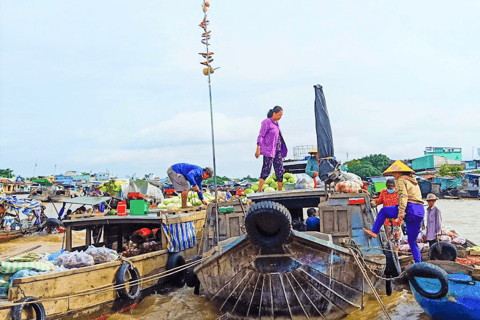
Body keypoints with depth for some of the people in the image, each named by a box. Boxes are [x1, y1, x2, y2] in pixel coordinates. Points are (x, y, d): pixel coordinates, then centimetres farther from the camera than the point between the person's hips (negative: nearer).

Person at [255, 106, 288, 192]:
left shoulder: (276, 123, 16)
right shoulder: (266, 122, -7)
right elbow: (260, 136, -11)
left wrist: (282, 150, 21)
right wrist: (258, 150, -16)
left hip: (277, 150, 8)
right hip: (268, 150, -8)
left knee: (280, 170, 6)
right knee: (266, 170, -9)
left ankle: (280, 190, 13)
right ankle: (259, 191, -5)